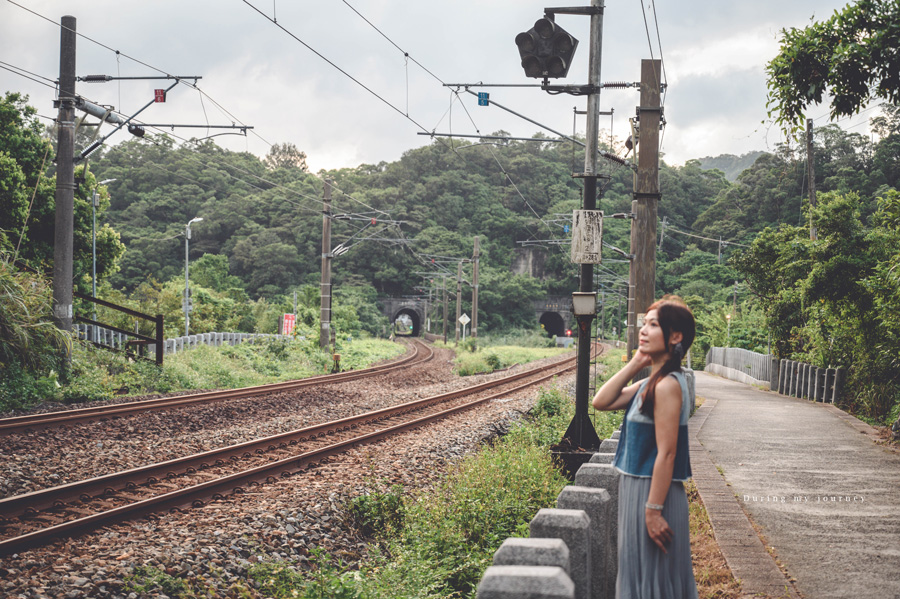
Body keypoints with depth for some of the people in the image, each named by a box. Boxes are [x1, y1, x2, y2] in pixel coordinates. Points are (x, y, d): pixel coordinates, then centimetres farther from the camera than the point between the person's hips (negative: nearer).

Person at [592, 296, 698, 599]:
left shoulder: (668, 386, -19)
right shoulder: (649, 383, 9)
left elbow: (666, 454, -22)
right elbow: (601, 401, 7)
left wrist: (653, 510, -22)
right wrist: (634, 365, 2)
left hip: (653, 493, -9)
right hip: (637, 490, 9)